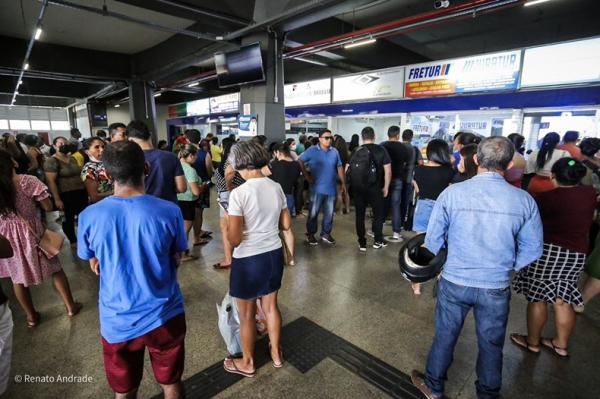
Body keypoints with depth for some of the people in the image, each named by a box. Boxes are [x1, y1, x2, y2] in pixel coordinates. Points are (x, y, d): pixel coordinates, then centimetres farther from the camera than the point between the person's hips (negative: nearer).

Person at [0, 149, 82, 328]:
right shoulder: (27, 181, -17)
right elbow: (48, 207, -12)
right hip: (31, 232, -3)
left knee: (18, 277, 18)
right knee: (55, 269, 14)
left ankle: (31, 316, 32)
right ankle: (71, 306, 24)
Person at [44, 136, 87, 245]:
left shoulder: (72, 159, 12)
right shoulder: (51, 161, -10)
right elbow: (51, 181, -15)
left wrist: (86, 190, 15)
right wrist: (57, 199, -19)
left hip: (81, 193, 6)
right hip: (66, 195, -6)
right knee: (69, 219, 7)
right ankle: (73, 241, 20)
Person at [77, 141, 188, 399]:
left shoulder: (89, 216, -14)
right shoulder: (170, 212, -18)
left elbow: (95, 266, 4)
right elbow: (176, 259, -3)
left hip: (117, 320, 1)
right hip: (164, 316, -1)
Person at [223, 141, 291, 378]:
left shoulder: (239, 193, -21)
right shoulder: (276, 188, -2)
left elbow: (234, 239, -19)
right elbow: (286, 225, 6)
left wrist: (229, 220, -1)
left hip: (249, 260, -6)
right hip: (274, 254, 6)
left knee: (247, 315, 17)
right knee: (271, 306, 25)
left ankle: (247, 363, 39)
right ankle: (276, 353, 45)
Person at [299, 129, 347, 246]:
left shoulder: (335, 151, 8)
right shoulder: (312, 150, -3)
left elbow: (339, 167, 13)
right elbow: (300, 162, -2)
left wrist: (343, 183, 11)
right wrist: (306, 176, -8)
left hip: (331, 188, 4)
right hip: (317, 188, -4)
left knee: (329, 213, 10)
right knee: (313, 212, 4)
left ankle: (326, 233, 25)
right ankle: (310, 234, 19)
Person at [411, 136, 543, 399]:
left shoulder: (452, 193, -15)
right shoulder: (524, 200, -11)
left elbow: (432, 241, -7)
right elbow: (532, 249, -1)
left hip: (454, 281, -1)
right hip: (497, 287, 1)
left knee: (445, 335, 18)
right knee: (491, 344, 22)